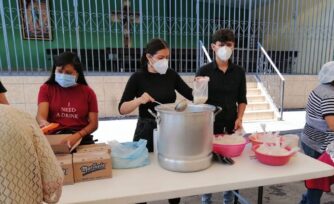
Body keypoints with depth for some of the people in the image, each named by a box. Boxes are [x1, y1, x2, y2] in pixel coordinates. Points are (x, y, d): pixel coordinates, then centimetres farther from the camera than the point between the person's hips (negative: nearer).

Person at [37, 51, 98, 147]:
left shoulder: (88, 92, 6)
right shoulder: (46, 89, 9)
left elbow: (93, 124, 1)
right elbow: (41, 115, -6)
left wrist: (77, 136, -17)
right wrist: (44, 123, -30)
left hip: (82, 139, 1)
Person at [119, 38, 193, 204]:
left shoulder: (171, 75, 0)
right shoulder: (138, 77, -10)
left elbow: (191, 95, 6)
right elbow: (122, 109, -13)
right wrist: (139, 100, -30)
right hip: (147, 132, -3)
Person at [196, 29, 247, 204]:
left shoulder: (239, 72, 4)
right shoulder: (204, 71, -5)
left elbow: (242, 99, 10)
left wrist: (239, 118, -4)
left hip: (231, 125, 3)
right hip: (210, 124, -2)